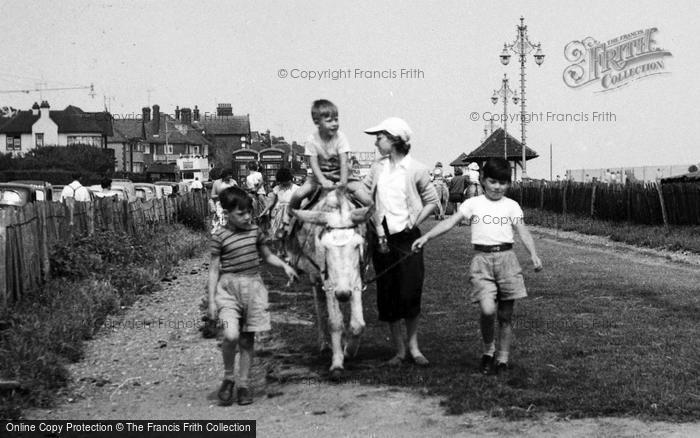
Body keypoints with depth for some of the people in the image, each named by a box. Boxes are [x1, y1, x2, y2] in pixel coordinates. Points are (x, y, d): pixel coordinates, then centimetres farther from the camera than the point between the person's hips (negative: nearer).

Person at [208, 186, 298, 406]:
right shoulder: (220, 237, -6)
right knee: (231, 335, -20)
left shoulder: (254, 231, 7)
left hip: (253, 285, 4)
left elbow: (267, 255, 22)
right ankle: (228, 377, 4)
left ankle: (243, 384, 18)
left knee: (247, 339, 7)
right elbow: (214, 269, -2)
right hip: (228, 288, -4)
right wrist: (212, 300, -5)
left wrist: (284, 265, 5)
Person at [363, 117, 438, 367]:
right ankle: (399, 350, 14)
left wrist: (414, 222, -6)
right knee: (387, 296, 4)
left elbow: (432, 201, 2)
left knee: (410, 294, -4)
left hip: (407, 237, -4)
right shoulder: (378, 168, 10)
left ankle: (413, 345, 15)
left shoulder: (416, 170, -3)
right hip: (382, 237, 4)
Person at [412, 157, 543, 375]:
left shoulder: (512, 206, 10)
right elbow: (450, 222, -1)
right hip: (482, 259, -2)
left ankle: (502, 359, 18)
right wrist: (426, 237, -11)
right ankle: (488, 351, 8)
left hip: (506, 258, 2)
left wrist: (534, 254, -10)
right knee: (487, 310, -17)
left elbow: (523, 231, 5)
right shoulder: (473, 204, 6)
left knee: (505, 315, 5)